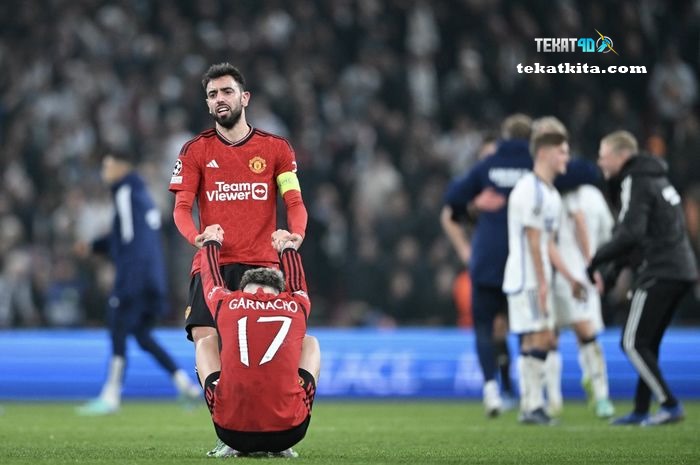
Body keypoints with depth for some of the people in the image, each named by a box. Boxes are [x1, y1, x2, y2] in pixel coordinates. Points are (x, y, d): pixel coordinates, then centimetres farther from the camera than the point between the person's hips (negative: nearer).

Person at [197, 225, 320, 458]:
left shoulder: (226, 303, 6)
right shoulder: (297, 306, 9)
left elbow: (211, 278, 32)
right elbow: (297, 283, 35)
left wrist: (211, 242, 53)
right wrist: (288, 248, 56)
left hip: (232, 431, 0)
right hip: (287, 433, 0)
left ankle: (233, 446, 20)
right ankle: (281, 447, 21)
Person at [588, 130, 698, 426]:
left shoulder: (636, 183, -11)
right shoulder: (656, 177, 18)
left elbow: (630, 233, -23)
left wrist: (596, 261, -16)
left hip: (661, 273, -9)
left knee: (633, 343, -5)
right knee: (647, 344, 14)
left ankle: (669, 405, -9)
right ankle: (641, 411, 15)